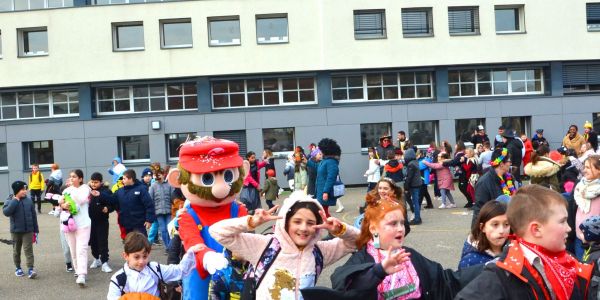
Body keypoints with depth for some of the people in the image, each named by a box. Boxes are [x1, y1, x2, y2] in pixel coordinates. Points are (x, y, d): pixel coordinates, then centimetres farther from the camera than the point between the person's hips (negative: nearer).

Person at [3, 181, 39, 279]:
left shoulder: (29, 200, -1)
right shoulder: (10, 201, -6)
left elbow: (33, 215, 5)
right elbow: (6, 212, -25)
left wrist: (36, 229, 6)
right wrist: (14, 201, -25)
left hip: (28, 230, 0)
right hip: (15, 231, 0)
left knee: (28, 249, -5)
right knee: (16, 250, 13)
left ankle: (30, 269, -7)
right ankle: (18, 268, 28)